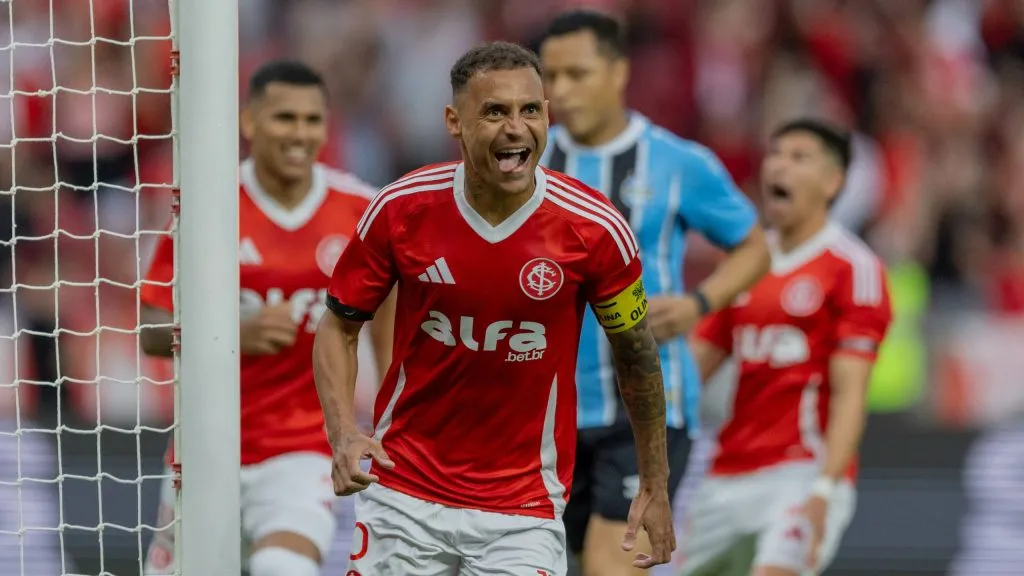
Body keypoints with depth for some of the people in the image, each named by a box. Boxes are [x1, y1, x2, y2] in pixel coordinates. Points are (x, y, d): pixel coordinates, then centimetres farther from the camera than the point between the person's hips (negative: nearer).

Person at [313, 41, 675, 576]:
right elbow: (338, 326, 3)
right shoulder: (401, 209, -10)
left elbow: (635, 354, 3)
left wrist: (655, 485, 7)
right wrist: (343, 435, -13)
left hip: (523, 511, -1)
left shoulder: (594, 228, -12)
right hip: (403, 496, 1)